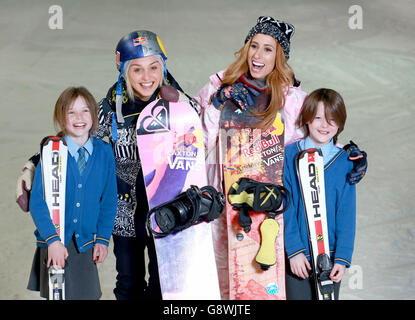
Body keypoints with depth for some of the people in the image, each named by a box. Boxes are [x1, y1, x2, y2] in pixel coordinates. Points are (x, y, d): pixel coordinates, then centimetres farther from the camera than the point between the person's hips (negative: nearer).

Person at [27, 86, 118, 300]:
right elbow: (37, 202, -11)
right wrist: (53, 240, -20)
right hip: (54, 245, -2)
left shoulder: (104, 152, 1)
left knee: (88, 294, 6)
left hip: (85, 244, 2)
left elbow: (109, 200, 8)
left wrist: (103, 238, 3)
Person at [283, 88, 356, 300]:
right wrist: (294, 250, -12)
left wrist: (342, 258, -8)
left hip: (330, 256, 1)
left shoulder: (345, 162, 1)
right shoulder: (289, 155, -3)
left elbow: (347, 214, -1)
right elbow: (286, 207, -5)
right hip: (297, 256, -1)